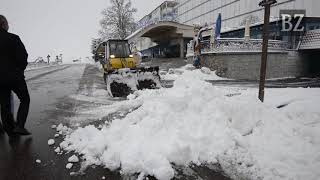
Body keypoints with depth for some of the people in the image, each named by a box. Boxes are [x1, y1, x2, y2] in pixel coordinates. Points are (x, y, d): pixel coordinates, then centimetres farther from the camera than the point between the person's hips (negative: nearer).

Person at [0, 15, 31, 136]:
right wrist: (21, 69, 4)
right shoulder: (13, 38, -9)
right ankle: (19, 126, -4)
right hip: (14, 76, -5)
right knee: (25, 99, 8)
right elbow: (23, 56, -12)